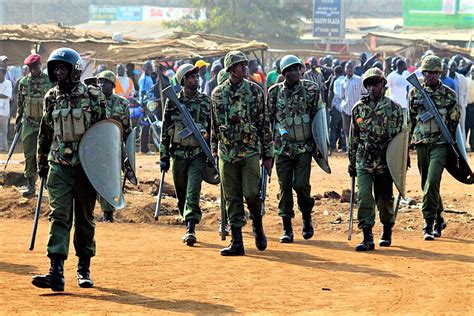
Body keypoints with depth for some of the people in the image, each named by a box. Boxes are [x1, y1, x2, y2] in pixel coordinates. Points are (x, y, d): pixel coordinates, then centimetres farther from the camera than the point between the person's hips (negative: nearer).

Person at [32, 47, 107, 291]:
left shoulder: (93, 96, -2)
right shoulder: (51, 98, 9)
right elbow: (44, 134, 18)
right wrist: (41, 164, 19)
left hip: (86, 166, -2)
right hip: (59, 166, 2)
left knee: (85, 218, 7)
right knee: (59, 216, -9)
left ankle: (84, 269, 20)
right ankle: (56, 272, -17)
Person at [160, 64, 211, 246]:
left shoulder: (205, 101, 5)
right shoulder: (172, 102, 4)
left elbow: (213, 129, 10)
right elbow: (166, 131, 7)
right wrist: (164, 157, 3)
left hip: (198, 155, -1)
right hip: (178, 154, 2)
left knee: (193, 193, -14)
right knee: (181, 195, 8)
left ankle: (191, 229, -19)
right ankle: (189, 225, 23)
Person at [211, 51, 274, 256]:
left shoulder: (255, 91, 1)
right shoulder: (218, 93, 7)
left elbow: (265, 124, 2)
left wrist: (268, 154, 0)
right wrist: (214, 153, 15)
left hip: (250, 151, -2)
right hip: (227, 153, 2)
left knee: (251, 193, -12)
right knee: (232, 198, 3)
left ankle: (257, 225, 17)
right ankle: (237, 242, 7)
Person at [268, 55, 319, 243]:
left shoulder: (311, 89, 0)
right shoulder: (275, 92, 2)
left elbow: (317, 116, 6)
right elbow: (268, 119, 8)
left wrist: (317, 142, 4)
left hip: (304, 146, -1)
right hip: (282, 147, 1)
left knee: (300, 184, -10)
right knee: (285, 187, 1)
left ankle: (307, 218, 16)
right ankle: (287, 229, 8)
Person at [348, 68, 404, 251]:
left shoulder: (394, 108, 0)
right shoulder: (358, 108, 5)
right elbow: (353, 138, 11)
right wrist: (351, 163, 11)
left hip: (385, 162, -1)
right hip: (364, 162, 1)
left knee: (385, 199, 10)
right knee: (364, 198, -12)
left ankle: (387, 233, 32)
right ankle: (367, 238, -11)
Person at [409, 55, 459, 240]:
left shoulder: (449, 95, 2)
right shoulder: (414, 93, 7)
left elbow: (454, 122, 6)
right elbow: (409, 121, 13)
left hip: (440, 144, -3)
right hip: (421, 143, 3)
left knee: (432, 182, -16)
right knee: (427, 185, 9)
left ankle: (428, 224, -13)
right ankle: (439, 219, 27)